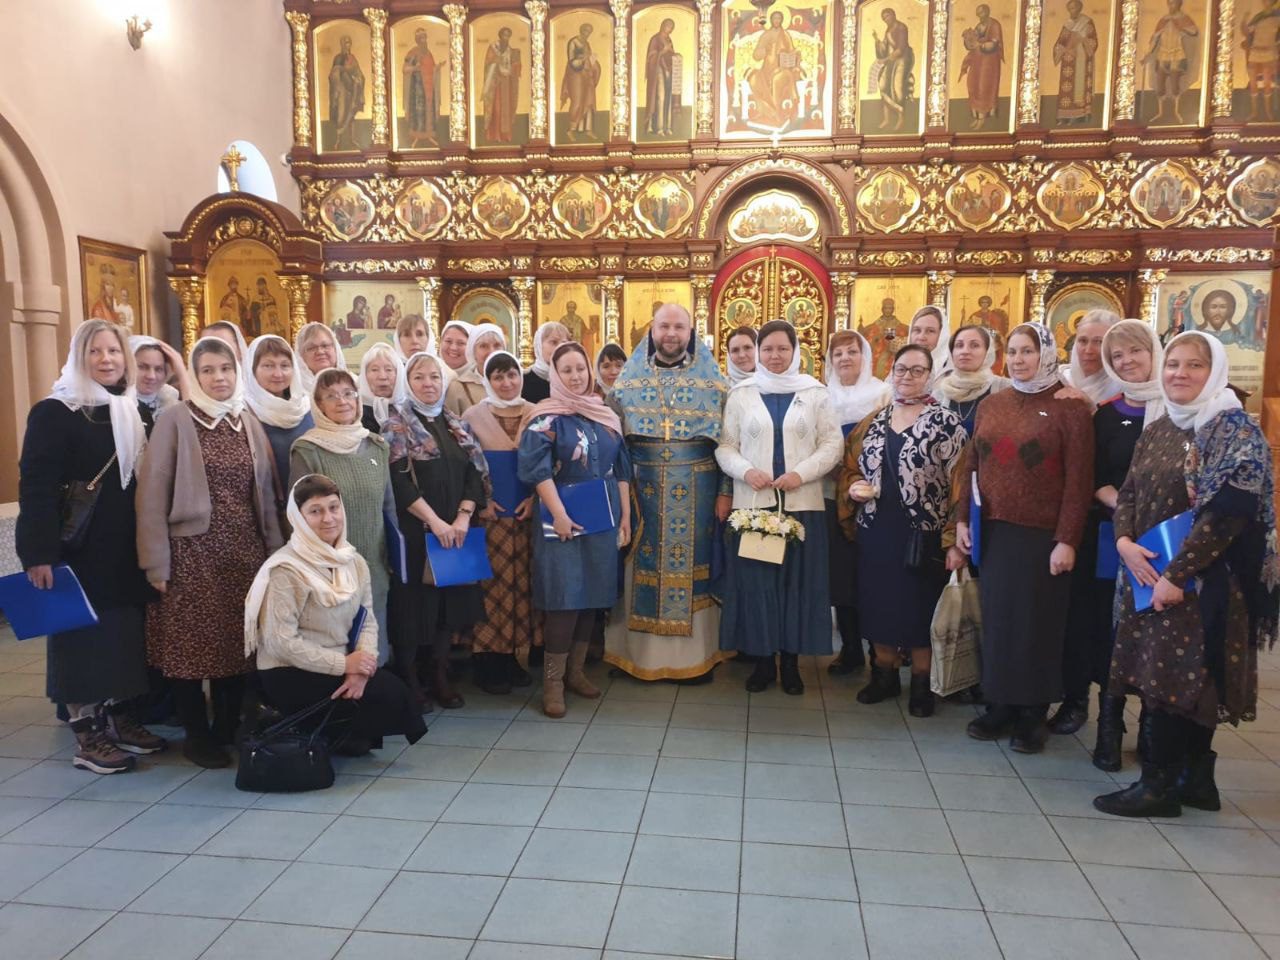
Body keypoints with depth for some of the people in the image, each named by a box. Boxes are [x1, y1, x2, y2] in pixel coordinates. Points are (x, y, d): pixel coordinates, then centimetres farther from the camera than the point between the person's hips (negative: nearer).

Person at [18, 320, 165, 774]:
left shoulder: (133, 412, 11)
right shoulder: (54, 413, -8)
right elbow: (36, 487, -15)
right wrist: (39, 552, -22)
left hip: (126, 549, 6)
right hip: (79, 550, -6)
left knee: (123, 635, 11)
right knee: (83, 637, 1)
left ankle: (119, 719, 24)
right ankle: (86, 737, 10)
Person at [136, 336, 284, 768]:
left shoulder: (249, 422, 10)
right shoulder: (174, 420, -4)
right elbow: (152, 494, -7)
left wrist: (275, 551, 9)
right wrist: (156, 562, -10)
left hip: (244, 551, 4)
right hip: (192, 550, -4)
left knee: (238, 644, 9)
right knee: (191, 645, 3)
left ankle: (228, 729, 24)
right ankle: (197, 736, 19)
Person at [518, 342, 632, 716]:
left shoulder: (607, 416, 11)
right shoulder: (546, 417, -5)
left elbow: (621, 469, 12)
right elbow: (536, 469, -15)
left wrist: (625, 515, 7)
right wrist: (558, 514, -21)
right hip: (563, 517, -5)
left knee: (592, 595, 9)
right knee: (564, 599, -6)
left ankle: (575, 671, 22)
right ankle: (552, 680, 4)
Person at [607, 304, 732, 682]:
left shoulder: (712, 380, 2)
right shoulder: (629, 378, 5)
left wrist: (724, 492, -4)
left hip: (696, 492, -1)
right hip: (642, 490, 1)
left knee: (690, 567, 5)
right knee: (643, 567, 6)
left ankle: (694, 656, 16)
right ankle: (640, 653, 18)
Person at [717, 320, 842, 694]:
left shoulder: (816, 393, 6)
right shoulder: (740, 393, 7)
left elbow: (832, 444, 3)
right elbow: (725, 445, 5)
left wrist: (802, 473, -12)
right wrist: (746, 471, -13)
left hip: (802, 504, 0)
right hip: (752, 503, 0)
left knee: (797, 581, 3)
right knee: (755, 581, 2)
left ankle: (790, 660, 16)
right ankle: (762, 659, 15)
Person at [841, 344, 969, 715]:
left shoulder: (946, 422, -5)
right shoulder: (874, 421, 9)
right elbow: (851, 468, 19)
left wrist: (954, 540, -15)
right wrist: (854, 488, -5)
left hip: (922, 535, -4)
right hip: (876, 531, 4)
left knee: (919, 608, 5)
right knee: (879, 605, 11)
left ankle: (921, 684, 23)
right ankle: (885, 675, 28)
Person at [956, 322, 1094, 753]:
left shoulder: (1069, 408, -5)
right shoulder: (990, 405, 10)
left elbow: (1078, 480, -9)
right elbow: (971, 466, 12)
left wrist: (1067, 540, -13)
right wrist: (963, 519, 5)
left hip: (1041, 536, -4)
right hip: (992, 532, 5)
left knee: (1036, 623, 6)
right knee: (995, 618, 11)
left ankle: (1033, 715, 19)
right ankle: (999, 705, 25)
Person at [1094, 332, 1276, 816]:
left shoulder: (1235, 430, -9)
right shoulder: (1156, 431, 13)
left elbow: (1229, 511, -18)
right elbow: (1128, 494, 12)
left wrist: (1177, 574, -21)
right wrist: (1124, 541, -9)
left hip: (1201, 579, -7)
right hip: (1148, 573, 7)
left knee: (1178, 678, -3)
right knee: (1187, 681, 13)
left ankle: (1159, 785, 8)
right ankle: (1196, 780, 23)